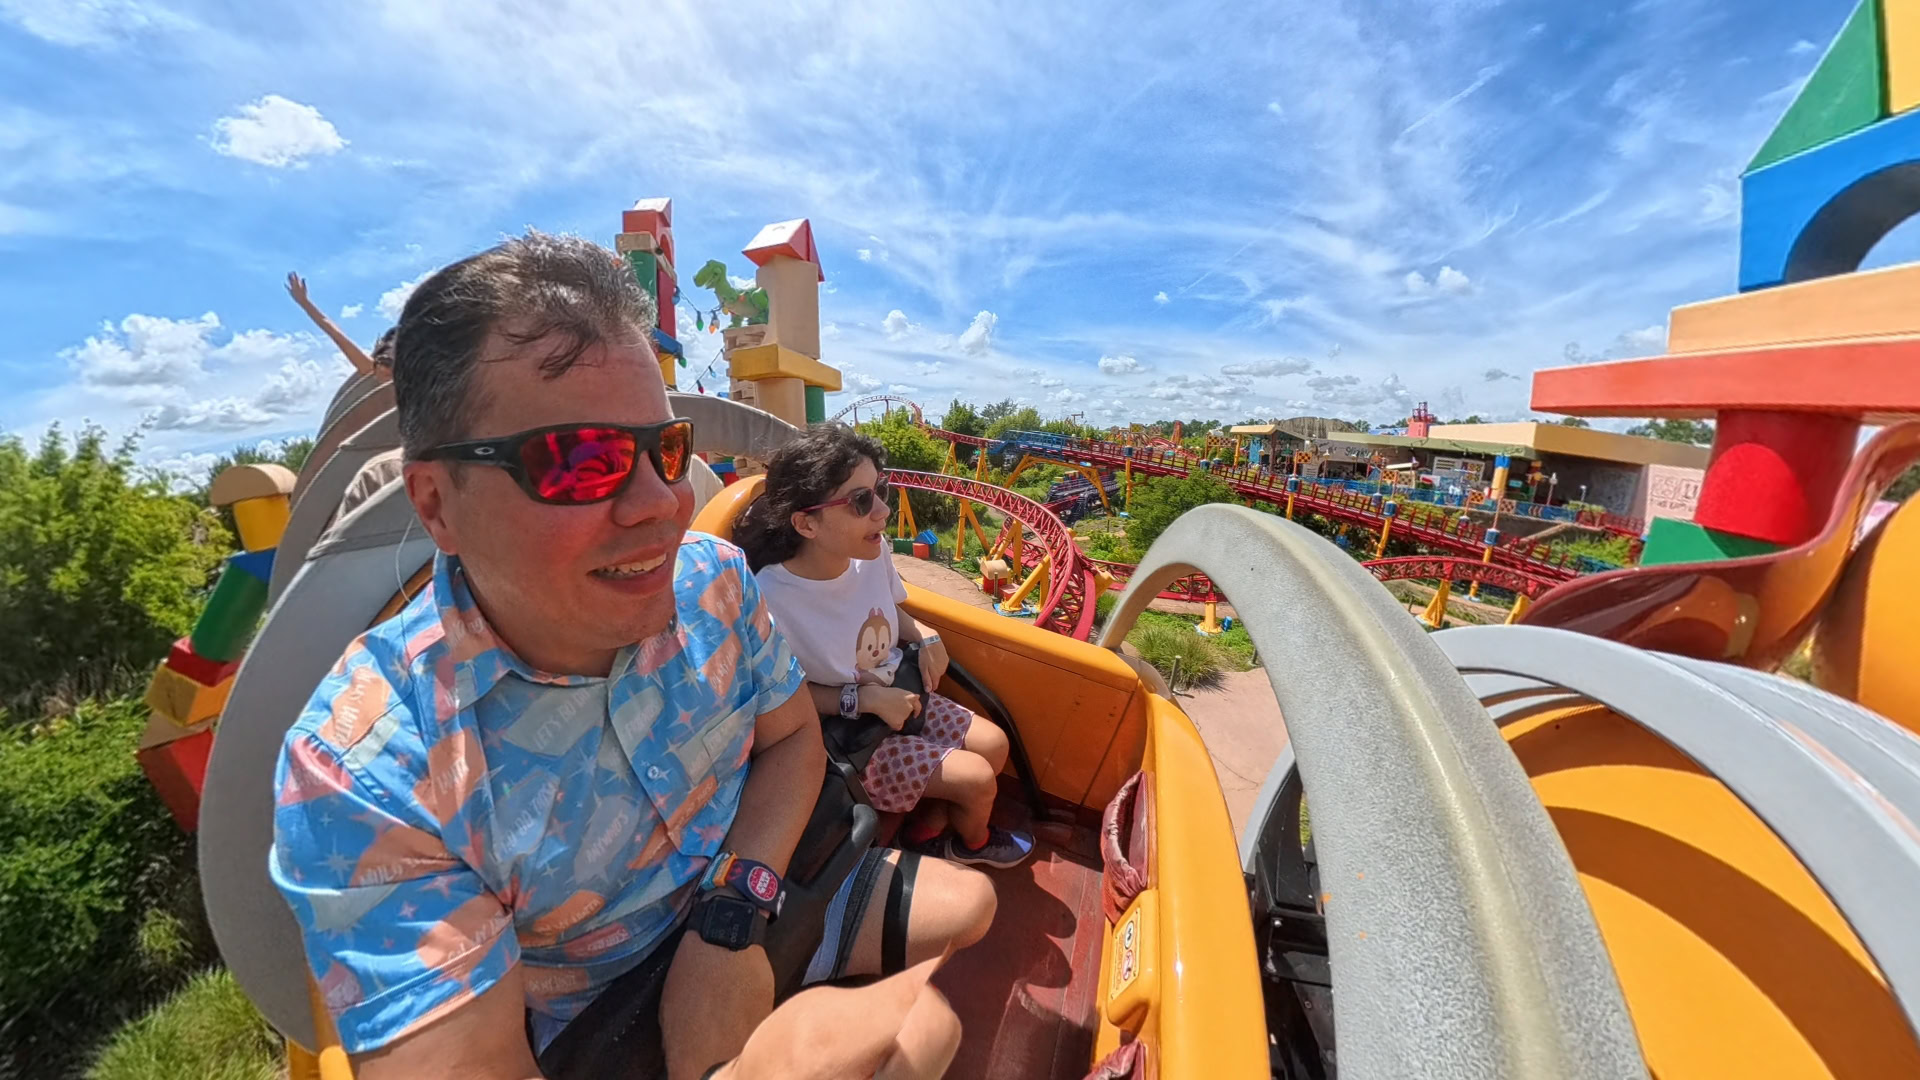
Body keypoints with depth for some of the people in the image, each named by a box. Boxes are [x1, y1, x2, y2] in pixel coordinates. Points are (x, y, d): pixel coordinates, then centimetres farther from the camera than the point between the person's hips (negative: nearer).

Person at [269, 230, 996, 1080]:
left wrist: (735, 919, -18)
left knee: (974, 908, 4)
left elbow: (792, 738, -6)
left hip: (751, 899, 4)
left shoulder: (711, 576, -16)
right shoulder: (361, 776, -26)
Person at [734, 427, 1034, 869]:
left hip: (898, 696, 7)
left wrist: (925, 637, -10)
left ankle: (930, 824, 30)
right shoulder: (772, 600, -35)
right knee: (978, 780, -5)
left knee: (994, 744, 6)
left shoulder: (873, 550, -15)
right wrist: (865, 698, -25)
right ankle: (973, 841, 32)